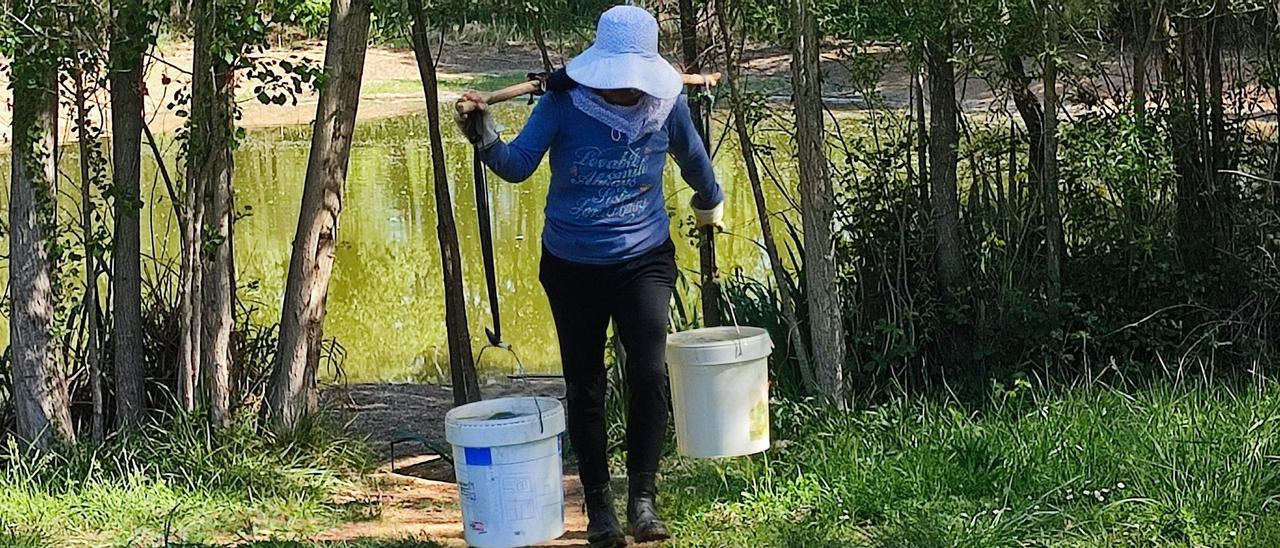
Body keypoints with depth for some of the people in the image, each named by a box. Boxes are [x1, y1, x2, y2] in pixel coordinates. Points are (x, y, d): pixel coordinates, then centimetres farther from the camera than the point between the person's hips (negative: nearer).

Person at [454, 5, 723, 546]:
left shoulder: (666, 106, -9)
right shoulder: (564, 102, -13)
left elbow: (693, 158, 12)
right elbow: (517, 164, -16)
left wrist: (710, 201, 31)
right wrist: (484, 135, -36)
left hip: (643, 261, 0)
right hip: (572, 266, 0)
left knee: (649, 372, -18)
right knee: (584, 386, 9)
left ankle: (643, 498, -6)